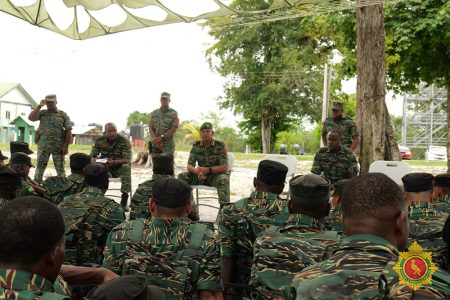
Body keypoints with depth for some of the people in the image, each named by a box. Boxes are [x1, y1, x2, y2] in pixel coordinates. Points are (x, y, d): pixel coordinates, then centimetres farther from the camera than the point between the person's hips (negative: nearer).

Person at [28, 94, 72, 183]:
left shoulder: (63, 115, 2)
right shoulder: (42, 113, 8)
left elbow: (68, 131, -2)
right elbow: (31, 118, -9)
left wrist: (66, 146, -9)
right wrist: (39, 106, -9)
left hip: (58, 147, -2)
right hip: (43, 146, 2)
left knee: (60, 168, 4)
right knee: (40, 167, 7)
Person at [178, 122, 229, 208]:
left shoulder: (220, 146, -13)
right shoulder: (196, 146, 0)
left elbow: (225, 168, -19)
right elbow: (189, 166, -4)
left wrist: (208, 170, -35)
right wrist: (196, 170, -30)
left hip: (216, 175, -4)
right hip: (201, 176, 4)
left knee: (223, 179, -37)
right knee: (182, 176, -14)